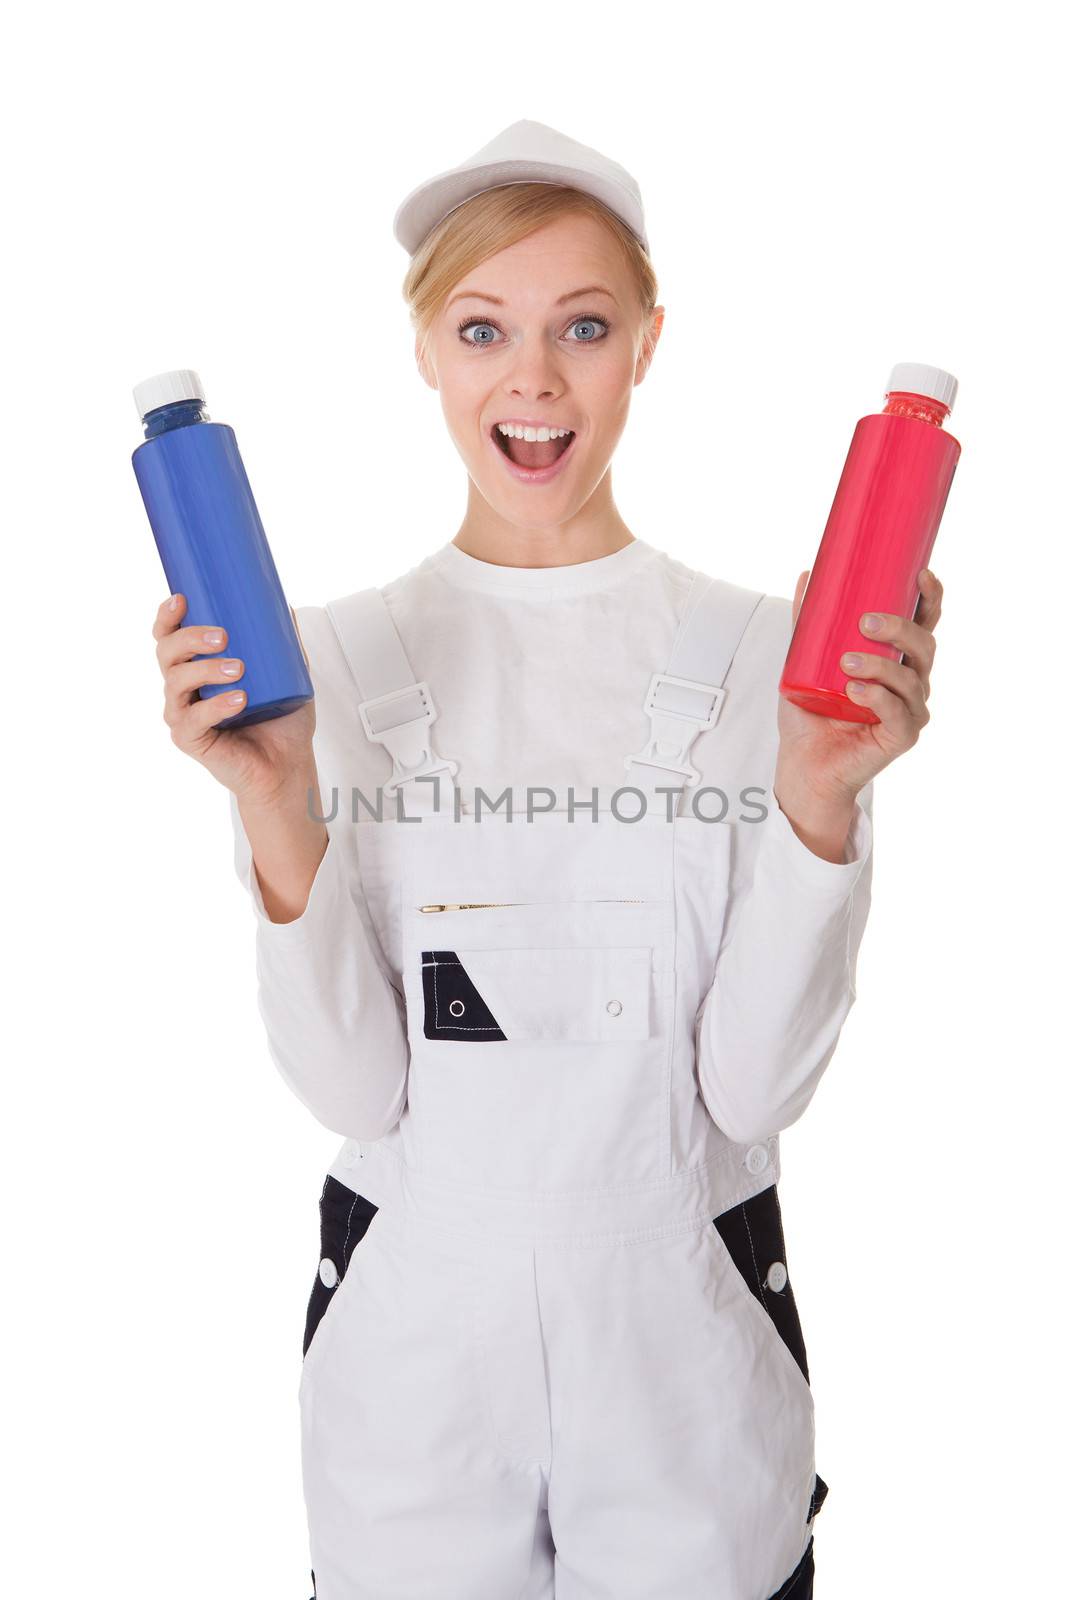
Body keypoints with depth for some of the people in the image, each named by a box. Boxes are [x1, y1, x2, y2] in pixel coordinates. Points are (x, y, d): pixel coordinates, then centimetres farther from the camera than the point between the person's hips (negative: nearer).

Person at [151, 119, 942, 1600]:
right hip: (412, 1315, 1)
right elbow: (354, 1090, -11)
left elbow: (757, 1089, -10)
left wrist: (819, 802, -22)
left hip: (689, 1317, 0)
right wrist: (278, 813, -23)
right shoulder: (331, 656, -7)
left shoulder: (763, 651, -8)